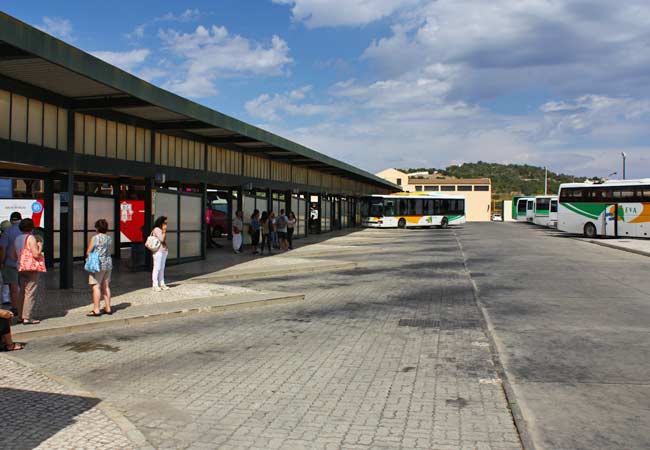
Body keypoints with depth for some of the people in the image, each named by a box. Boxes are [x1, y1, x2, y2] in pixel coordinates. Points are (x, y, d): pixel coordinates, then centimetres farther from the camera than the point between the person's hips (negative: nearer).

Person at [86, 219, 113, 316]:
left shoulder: (94, 238, -10)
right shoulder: (110, 238, 7)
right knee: (106, 286, 12)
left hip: (97, 264, -6)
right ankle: (108, 308, 16)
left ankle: (96, 310, -4)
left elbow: (88, 252, -6)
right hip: (108, 264, 6)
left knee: (96, 286, -3)